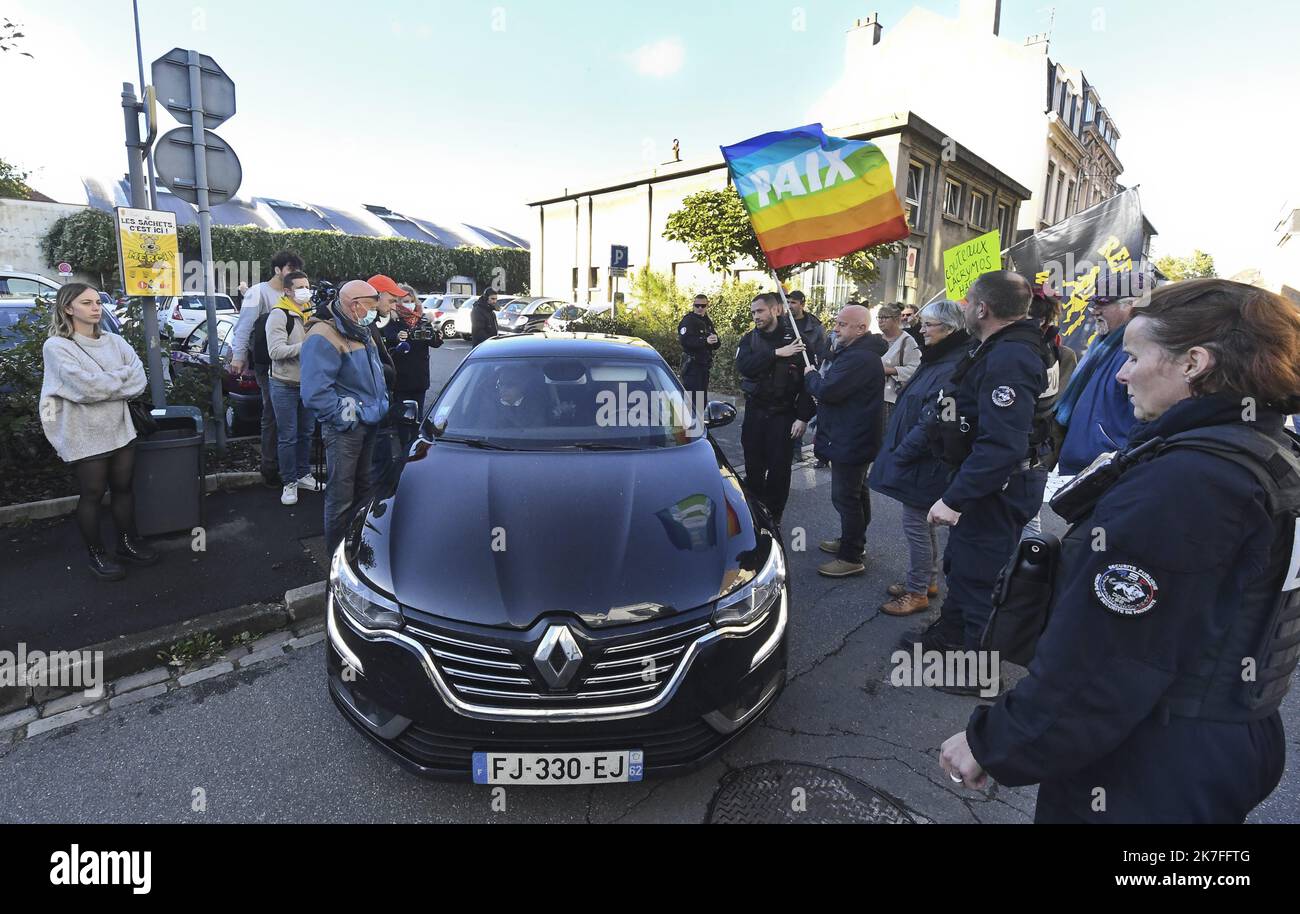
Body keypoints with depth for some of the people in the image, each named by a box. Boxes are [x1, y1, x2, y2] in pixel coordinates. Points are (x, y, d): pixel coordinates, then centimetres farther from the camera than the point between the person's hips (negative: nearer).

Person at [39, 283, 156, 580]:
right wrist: (122, 377, -8)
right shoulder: (56, 346, -9)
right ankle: (97, 555, 20)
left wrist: (102, 384, -14)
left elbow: (140, 380, -4)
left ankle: (128, 543, 29)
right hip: (85, 436, -5)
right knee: (92, 495, 6)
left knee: (123, 488, 13)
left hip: (120, 429, 5)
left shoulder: (114, 341, 6)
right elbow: (85, 387, -20)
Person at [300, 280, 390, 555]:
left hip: (369, 425, 9)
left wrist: (382, 404, 16)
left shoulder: (362, 334, 13)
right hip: (344, 429, -9)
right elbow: (315, 392, -25)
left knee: (365, 488, 20)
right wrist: (344, 416, -18)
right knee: (341, 496, -1)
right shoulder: (324, 338, -17)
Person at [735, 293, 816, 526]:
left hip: (784, 414, -2)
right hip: (755, 411, 3)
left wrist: (803, 417, -12)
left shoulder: (795, 339, -5)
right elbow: (743, 366, -17)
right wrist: (777, 353, -25)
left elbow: (808, 380, -7)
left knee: (779, 468, 2)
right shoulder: (750, 339, 3)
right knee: (753, 467, 8)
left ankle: (774, 515, 18)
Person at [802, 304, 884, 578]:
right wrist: (817, 378, 3)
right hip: (855, 439, 12)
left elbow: (827, 391, -27)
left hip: (850, 442, -12)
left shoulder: (859, 359, -24)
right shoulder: (855, 353, 13)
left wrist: (811, 375, -9)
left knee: (846, 497, -5)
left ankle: (851, 558, 4)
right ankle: (853, 541, 36)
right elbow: (836, 389, 21)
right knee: (856, 493, 21)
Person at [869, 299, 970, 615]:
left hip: (924, 464, -10)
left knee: (916, 524, 1)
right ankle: (928, 581, 34)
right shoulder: (938, 360, 11)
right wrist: (898, 450, 14)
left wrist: (901, 453, -18)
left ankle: (917, 592, 15)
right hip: (921, 460, 10)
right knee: (924, 522, 19)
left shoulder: (952, 369, -23)